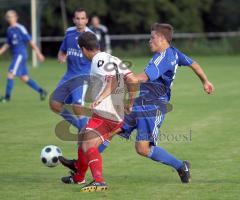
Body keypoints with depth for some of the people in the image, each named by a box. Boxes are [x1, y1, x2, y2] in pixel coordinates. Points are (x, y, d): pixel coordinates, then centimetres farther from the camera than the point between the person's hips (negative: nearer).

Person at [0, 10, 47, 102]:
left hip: (20, 55, -8)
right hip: (16, 55, 8)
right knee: (24, 78, 11)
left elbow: (30, 41, -10)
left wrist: (38, 53, -10)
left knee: (10, 75, -13)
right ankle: (41, 91, 22)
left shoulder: (20, 29, -11)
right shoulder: (9, 30, 12)